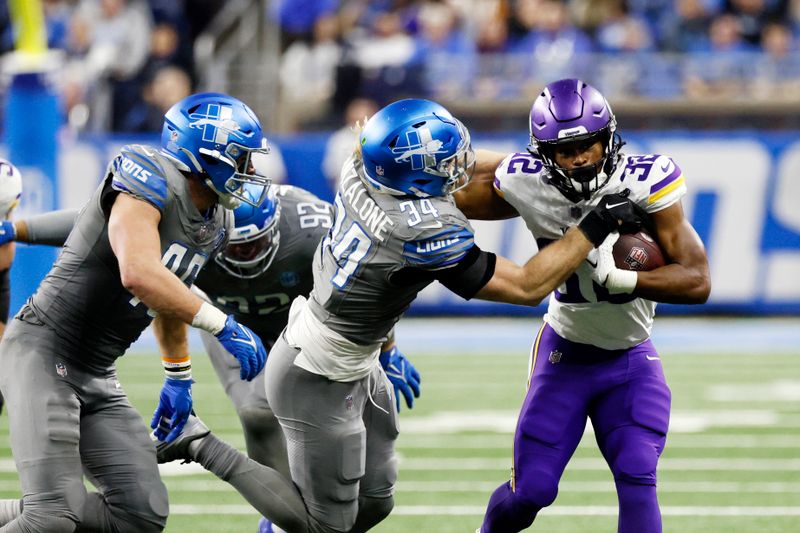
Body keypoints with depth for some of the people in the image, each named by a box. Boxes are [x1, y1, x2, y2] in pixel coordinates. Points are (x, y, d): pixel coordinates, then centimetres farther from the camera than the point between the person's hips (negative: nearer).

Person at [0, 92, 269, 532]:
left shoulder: (212, 225, 10)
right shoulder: (151, 178, -18)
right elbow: (139, 275, -32)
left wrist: (178, 377, 32)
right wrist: (222, 326, -25)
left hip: (98, 376, 9)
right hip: (44, 351, -9)